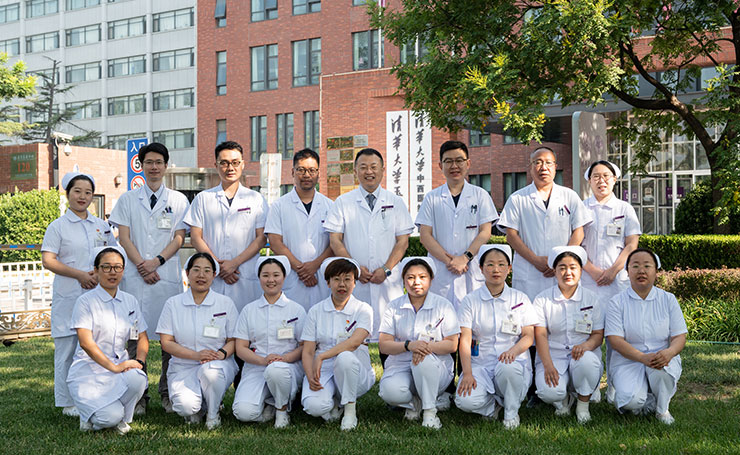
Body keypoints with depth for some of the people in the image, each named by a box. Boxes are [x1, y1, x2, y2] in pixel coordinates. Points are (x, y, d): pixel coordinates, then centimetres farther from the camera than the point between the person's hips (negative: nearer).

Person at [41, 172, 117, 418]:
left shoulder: (101, 225, 14)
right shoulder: (58, 226, 2)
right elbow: (48, 260, -6)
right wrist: (80, 275, -15)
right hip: (69, 296, -3)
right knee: (68, 348, -1)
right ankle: (68, 402, 8)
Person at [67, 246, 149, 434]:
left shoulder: (130, 301, 10)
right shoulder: (85, 301, -6)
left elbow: (142, 338, 13)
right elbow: (86, 342, -15)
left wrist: (139, 361, -9)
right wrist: (114, 367, -23)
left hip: (120, 364, 4)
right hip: (88, 370, -4)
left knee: (137, 378, -32)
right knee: (111, 416, -26)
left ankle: (121, 419, -3)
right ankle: (90, 414, 11)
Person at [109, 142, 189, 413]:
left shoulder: (178, 200, 12)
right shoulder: (128, 199, 13)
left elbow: (179, 238, 5)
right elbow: (123, 237, 5)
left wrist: (157, 261, -9)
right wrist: (141, 265, -7)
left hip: (168, 274, 0)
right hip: (135, 276, 0)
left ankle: (168, 393, 9)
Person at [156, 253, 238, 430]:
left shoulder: (226, 303, 6)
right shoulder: (173, 304, 6)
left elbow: (234, 340, 5)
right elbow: (166, 342, 0)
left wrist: (222, 353, -19)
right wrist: (196, 355, -16)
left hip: (218, 364, 0)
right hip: (183, 367, 0)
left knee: (211, 370, -38)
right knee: (186, 406, -30)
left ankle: (213, 413, -7)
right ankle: (197, 409, 11)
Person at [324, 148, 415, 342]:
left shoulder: (396, 202, 11)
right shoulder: (342, 203, 8)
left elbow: (403, 241, 6)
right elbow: (335, 240, 3)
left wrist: (386, 269, -8)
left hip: (388, 281, 1)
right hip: (353, 281, -1)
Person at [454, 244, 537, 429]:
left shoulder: (520, 299, 8)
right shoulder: (471, 300, 5)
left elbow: (529, 336, 3)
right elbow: (465, 339, -3)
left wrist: (513, 351, -21)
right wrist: (467, 373, -18)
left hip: (514, 362, 0)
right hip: (481, 364, 0)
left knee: (508, 368, -38)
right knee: (466, 401, -30)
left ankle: (511, 411, -7)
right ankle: (493, 404, 7)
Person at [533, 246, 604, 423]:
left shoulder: (592, 299, 7)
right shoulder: (543, 299, 3)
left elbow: (598, 334, 4)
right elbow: (540, 335, -4)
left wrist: (586, 345, -21)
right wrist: (548, 365, -20)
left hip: (583, 353, 1)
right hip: (553, 354, -1)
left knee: (588, 361, -37)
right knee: (549, 392, -31)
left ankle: (583, 404, -6)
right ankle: (564, 399, 11)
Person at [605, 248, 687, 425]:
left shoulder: (668, 299, 6)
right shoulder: (618, 302, -1)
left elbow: (679, 337, -1)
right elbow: (615, 340, -10)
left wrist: (668, 352, -26)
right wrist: (643, 357, -27)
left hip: (663, 359, 2)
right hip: (627, 360, -1)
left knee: (661, 368, -35)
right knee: (631, 400, -30)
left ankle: (662, 409, -4)